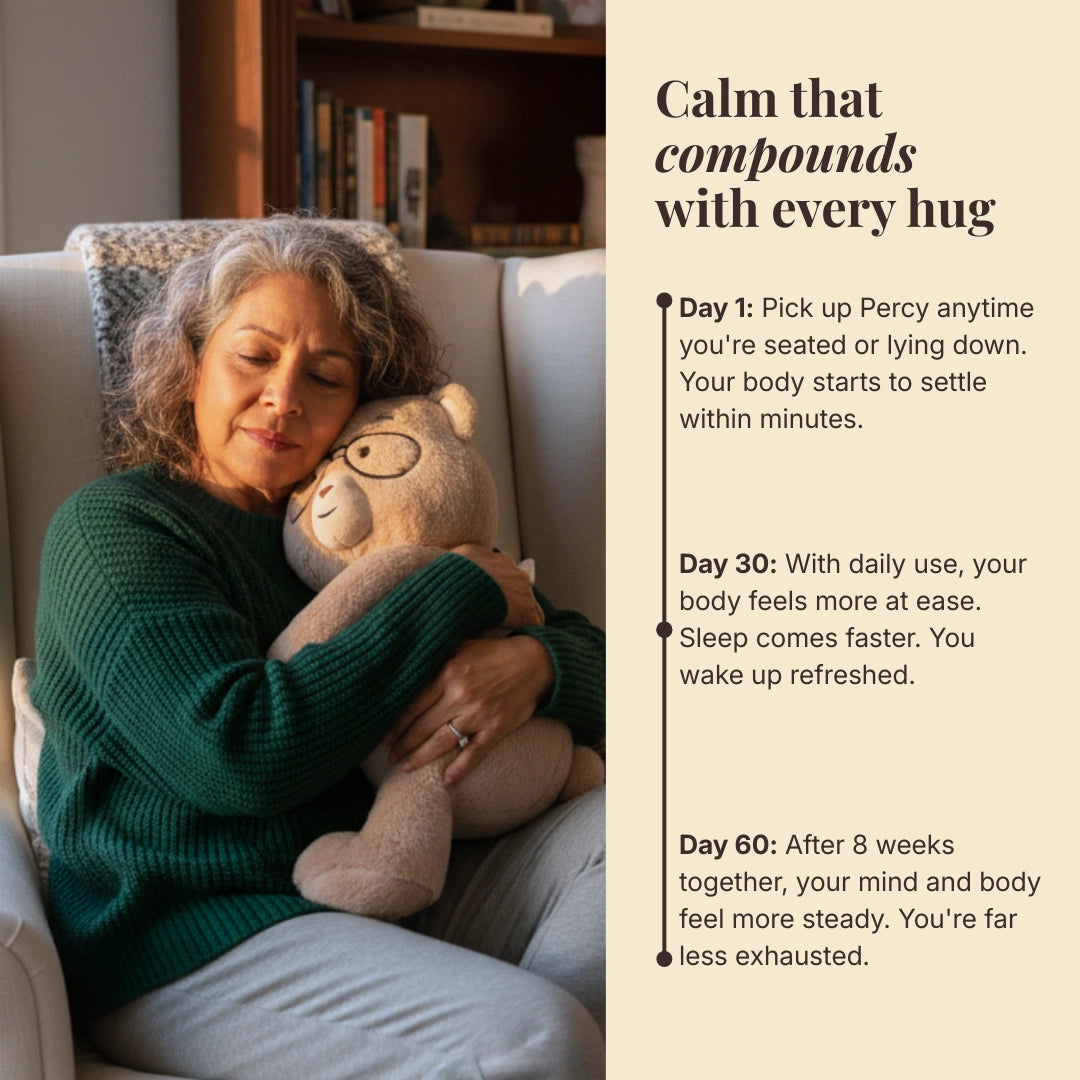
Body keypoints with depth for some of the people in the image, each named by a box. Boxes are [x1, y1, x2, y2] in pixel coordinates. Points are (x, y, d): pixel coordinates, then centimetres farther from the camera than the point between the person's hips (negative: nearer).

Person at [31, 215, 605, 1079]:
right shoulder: (112, 526, -4)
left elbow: (595, 664, 12)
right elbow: (238, 754, -22)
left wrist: (532, 663, -15)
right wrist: (461, 592, -14)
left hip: (385, 896, 7)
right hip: (188, 942, -7)